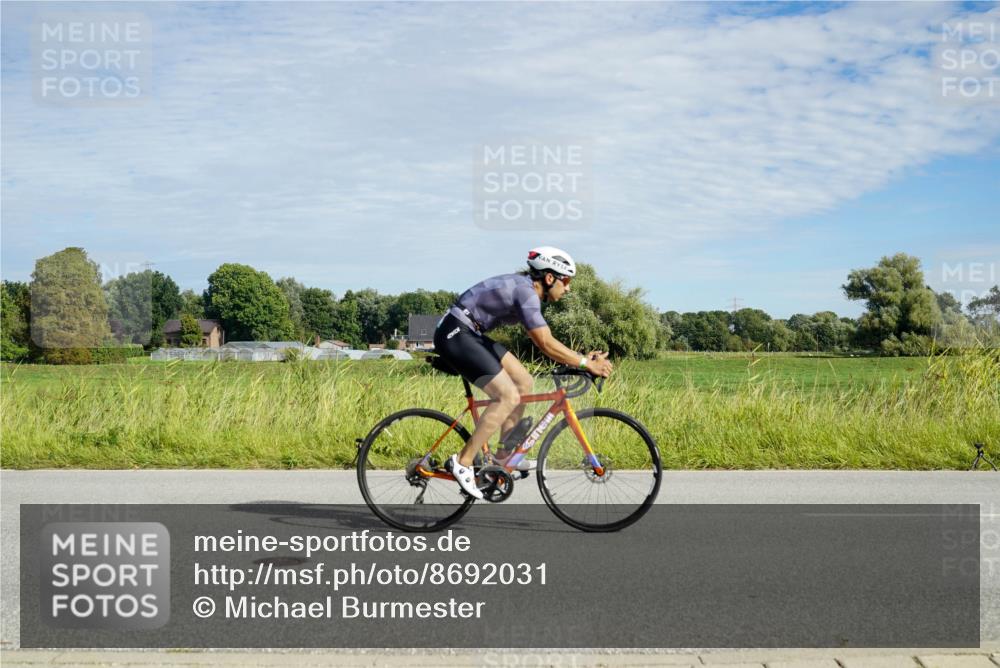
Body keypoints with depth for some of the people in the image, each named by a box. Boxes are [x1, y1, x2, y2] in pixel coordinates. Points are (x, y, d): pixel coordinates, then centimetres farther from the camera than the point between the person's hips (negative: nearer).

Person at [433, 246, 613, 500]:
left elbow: (546, 342, 14)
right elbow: (546, 345, -25)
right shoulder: (526, 292, -19)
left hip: (469, 334, 10)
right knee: (508, 396, -16)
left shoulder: (525, 288, 12)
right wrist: (586, 363, -18)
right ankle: (462, 463, -10)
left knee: (523, 382, 10)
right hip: (455, 334, -10)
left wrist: (583, 358, 5)